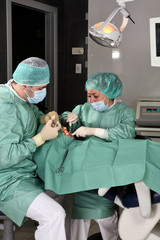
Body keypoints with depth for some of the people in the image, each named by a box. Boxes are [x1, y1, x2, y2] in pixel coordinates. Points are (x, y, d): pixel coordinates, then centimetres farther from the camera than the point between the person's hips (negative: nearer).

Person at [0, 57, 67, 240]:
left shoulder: (22, 97, 2)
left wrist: (43, 118, -2)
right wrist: (42, 137, -25)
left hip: (26, 169, 11)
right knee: (54, 215, -25)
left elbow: (32, 112, 23)